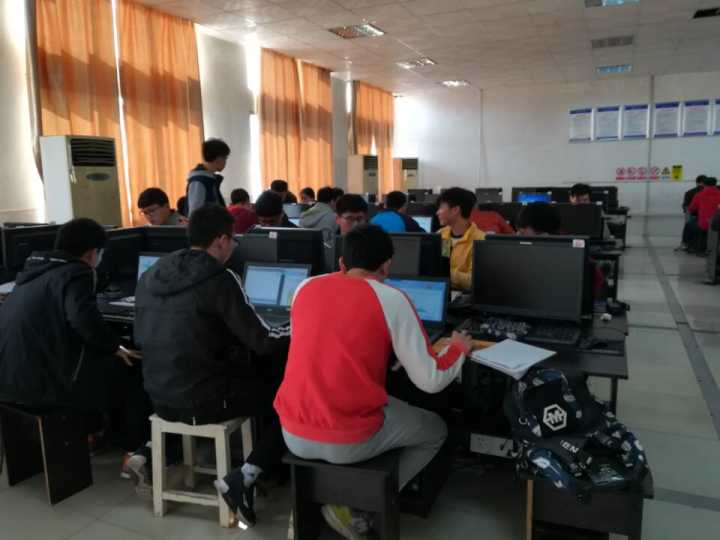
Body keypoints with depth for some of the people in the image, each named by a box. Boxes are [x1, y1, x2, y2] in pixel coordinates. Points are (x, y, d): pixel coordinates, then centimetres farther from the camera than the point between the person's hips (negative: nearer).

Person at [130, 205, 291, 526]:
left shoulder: (150, 275, 5)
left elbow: (142, 339, 16)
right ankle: (246, 477, -5)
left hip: (159, 396, 7)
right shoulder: (220, 279, -16)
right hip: (203, 399, -7)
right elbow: (262, 342, -15)